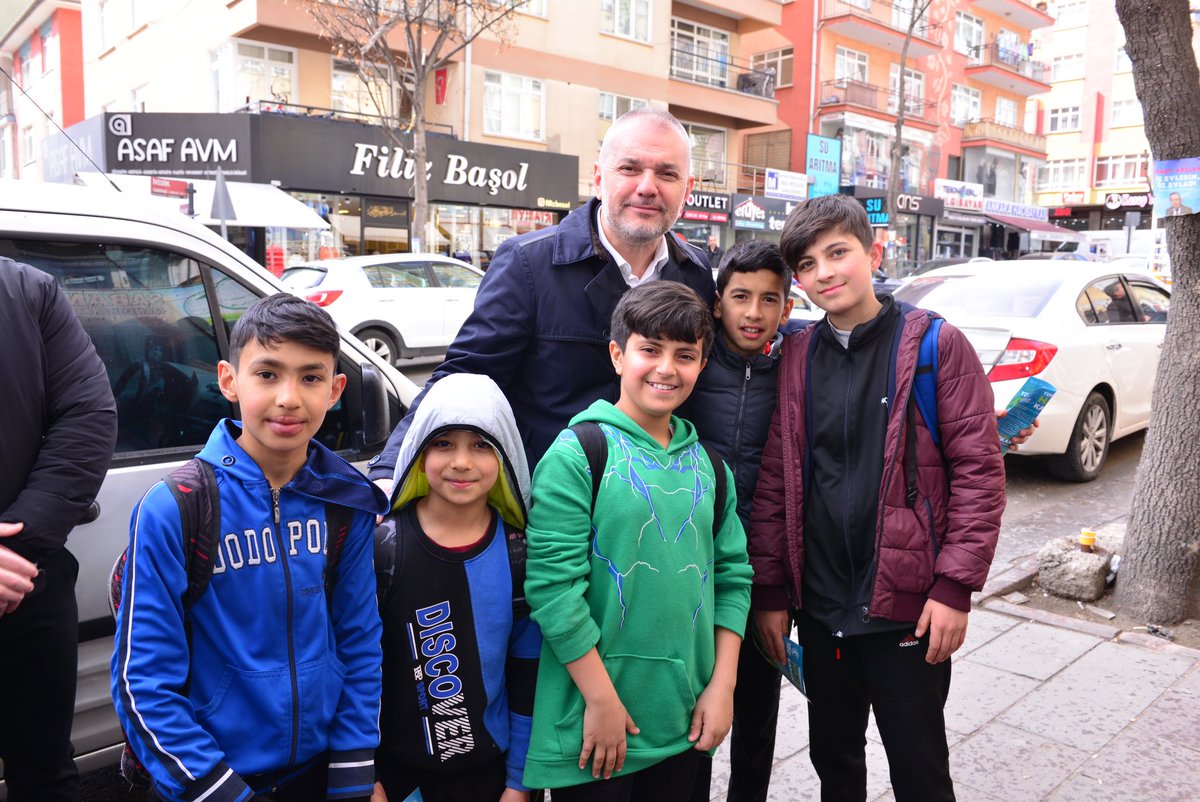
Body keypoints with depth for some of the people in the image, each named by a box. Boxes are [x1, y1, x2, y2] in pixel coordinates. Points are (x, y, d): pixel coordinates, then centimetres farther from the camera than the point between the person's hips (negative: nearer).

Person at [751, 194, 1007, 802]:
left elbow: (979, 468, -8)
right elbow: (774, 480, 3)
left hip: (908, 606, -3)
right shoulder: (796, 356, 4)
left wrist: (955, 586, -13)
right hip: (819, 606, 4)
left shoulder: (936, 343, -6)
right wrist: (770, 591, 1)